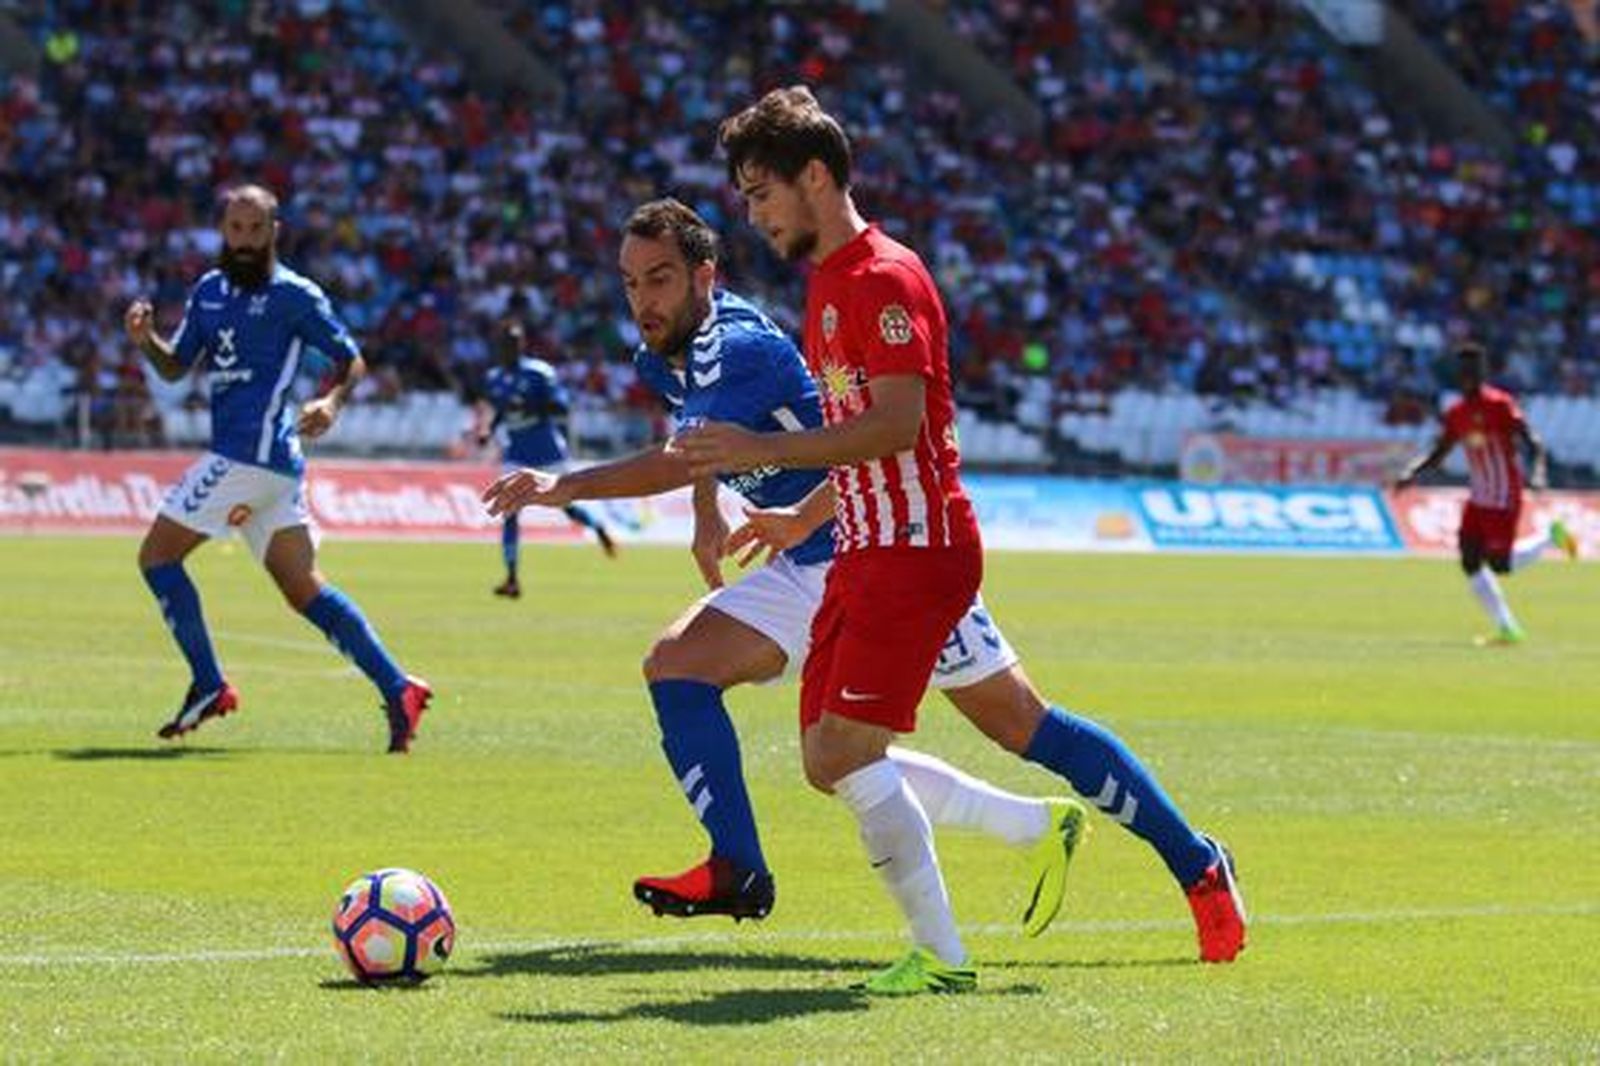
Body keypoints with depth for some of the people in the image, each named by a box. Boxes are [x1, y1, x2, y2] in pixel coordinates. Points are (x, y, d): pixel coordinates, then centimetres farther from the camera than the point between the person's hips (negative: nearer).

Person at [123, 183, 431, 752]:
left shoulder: (294, 295, -4)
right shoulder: (209, 291, 17)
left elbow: (351, 360, 2)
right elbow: (176, 366, 20)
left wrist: (330, 402, -17)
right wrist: (146, 339, 0)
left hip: (252, 454, -8)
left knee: (157, 555, -3)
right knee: (305, 589, 5)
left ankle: (209, 686, -1)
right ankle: (397, 688, 1)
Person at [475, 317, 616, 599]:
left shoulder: (539, 373, -14)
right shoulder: (494, 379, 4)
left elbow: (560, 406, -19)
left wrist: (529, 407, -32)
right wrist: (485, 431, -4)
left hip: (548, 452, -4)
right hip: (517, 455, 4)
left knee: (567, 506, 10)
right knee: (510, 512, -10)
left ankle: (599, 528, 44)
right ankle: (511, 578, -9)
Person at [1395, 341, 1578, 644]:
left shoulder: (1500, 404, -15)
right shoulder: (1455, 413, 6)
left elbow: (1532, 442, -21)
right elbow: (1438, 453, 12)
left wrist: (1538, 473, -39)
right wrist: (1411, 472, -5)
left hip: (1504, 500, -7)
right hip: (1477, 500, 7)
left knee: (1500, 564, -9)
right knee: (1470, 560, -2)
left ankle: (1550, 536, 17)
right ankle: (1507, 629, 8)